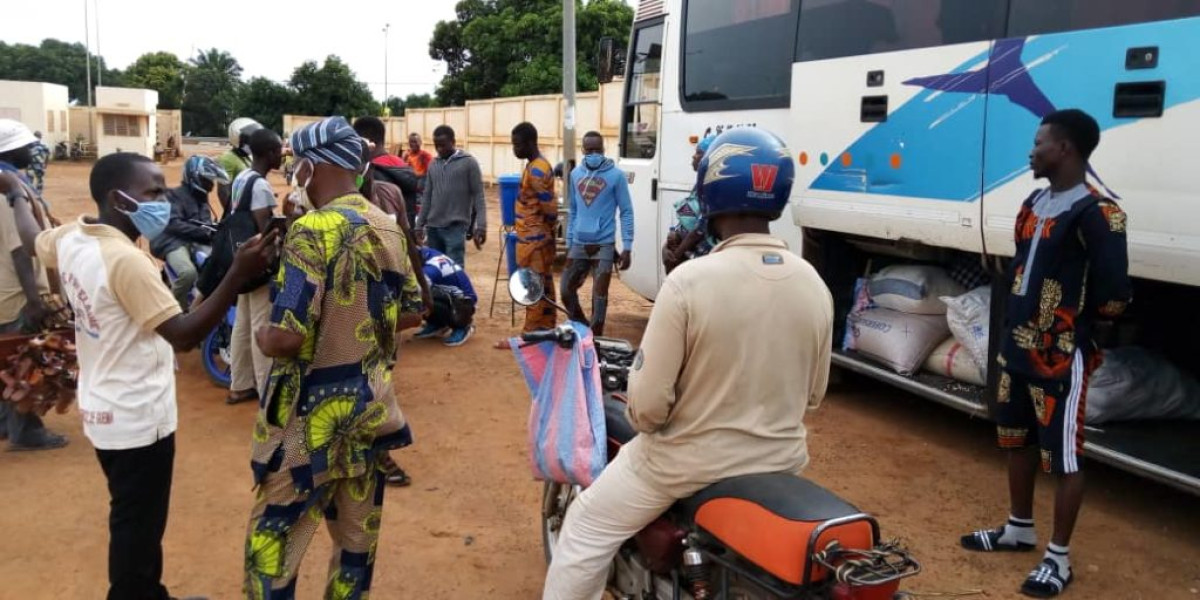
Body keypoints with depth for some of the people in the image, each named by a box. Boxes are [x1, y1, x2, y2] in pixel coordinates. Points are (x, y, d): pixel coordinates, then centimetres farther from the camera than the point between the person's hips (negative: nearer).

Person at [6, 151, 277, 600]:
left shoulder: (70, 237, -1)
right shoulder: (125, 260, -27)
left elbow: (31, 240, 24)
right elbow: (184, 335, -32)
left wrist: (17, 194, 44)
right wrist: (239, 274, -39)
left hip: (102, 409, 10)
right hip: (137, 419, -10)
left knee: (134, 518, 25)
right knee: (138, 525, 8)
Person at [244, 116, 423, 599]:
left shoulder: (314, 231, -20)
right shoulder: (389, 227, 3)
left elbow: (287, 338, -25)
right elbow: (412, 312, 11)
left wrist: (261, 337, -4)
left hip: (315, 410, -7)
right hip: (371, 400, 7)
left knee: (274, 535, 8)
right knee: (358, 531, 19)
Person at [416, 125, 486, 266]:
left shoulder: (468, 162, -3)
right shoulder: (433, 165, 12)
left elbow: (478, 196, -6)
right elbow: (427, 197, 16)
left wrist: (481, 226, -14)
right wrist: (419, 225, 12)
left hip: (455, 227, -5)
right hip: (432, 227, 5)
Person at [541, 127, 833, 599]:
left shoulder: (689, 281, -24)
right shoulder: (814, 284, -8)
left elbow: (649, 403, -21)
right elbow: (812, 393, 5)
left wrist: (645, 420, 2)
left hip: (690, 463, -5)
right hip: (781, 462, 5)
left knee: (587, 532, 16)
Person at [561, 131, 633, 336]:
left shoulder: (616, 175, -6)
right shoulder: (576, 174, 8)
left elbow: (626, 212, -5)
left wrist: (627, 247, -10)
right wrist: (568, 242, 15)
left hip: (604, 246, -5)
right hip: (578, 245, 5)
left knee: (599, 295, 0)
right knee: (566, 291, 8)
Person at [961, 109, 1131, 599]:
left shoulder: (1095, 213, -17)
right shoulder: (1033, 205, 10)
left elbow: (1114, 293, -19)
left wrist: (1081, 330, -3)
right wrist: (1012, 331, 12)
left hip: (1062, 358, -9)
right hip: (1017, 349, 9)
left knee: (1063, 457, 3)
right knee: (1017, 441, 20)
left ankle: (1059, 557, 15)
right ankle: (1019, 529, 37)